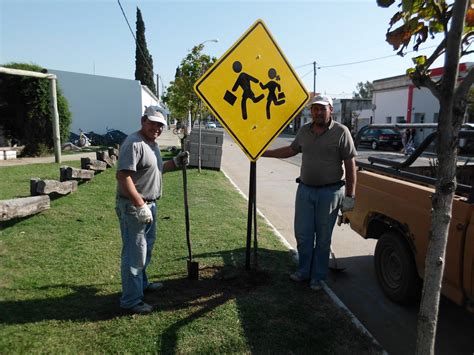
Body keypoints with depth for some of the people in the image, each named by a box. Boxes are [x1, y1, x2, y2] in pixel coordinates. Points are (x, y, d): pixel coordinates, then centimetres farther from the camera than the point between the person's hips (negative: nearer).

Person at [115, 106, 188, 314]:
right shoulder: (134, 143, -19)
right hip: (133, 206, -10)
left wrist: (176, 162, 12)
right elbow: (123, 176, -26)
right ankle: (131, 300, 10)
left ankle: (141, 283, 42)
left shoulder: (152, 143, 12)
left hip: (149, 204, 11)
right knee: (135, 253, -3)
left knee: (146, 248, 23)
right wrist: (140, 205, -28)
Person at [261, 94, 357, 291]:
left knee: (323, 238, 8)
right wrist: (264, 153, 18)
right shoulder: (304, 130, 6)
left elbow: (350, 164, -8)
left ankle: (318, 277, 24)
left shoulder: (341, 132, -8)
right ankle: (303, 271, 29)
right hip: (305, 190, 4)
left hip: (329, 192, -4)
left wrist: (350, 195, -10)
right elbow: (291, 150, 21)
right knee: (302, 235, 11)